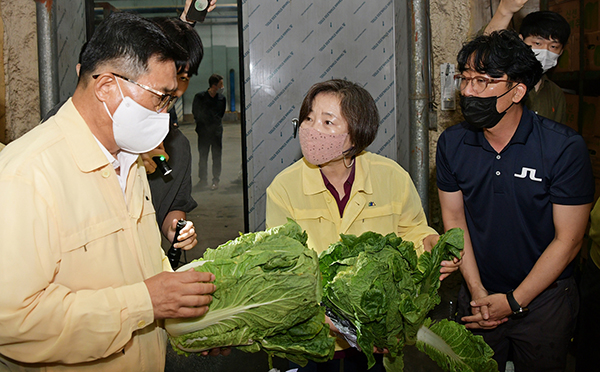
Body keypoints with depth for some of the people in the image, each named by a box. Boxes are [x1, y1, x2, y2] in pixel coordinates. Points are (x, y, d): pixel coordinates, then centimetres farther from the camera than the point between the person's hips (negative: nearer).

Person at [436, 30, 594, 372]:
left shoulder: (565, 147, -19)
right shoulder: (452, 144, -7)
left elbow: (568, 241, -14)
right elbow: (454, 218, 0)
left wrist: (513, 302, -14)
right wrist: (477, 292, -7)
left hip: (544, 299, -3)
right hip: (478, 295, 3)